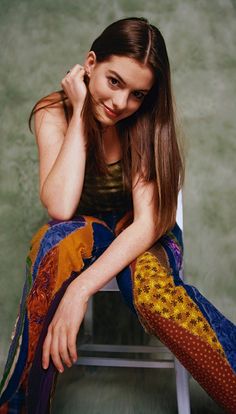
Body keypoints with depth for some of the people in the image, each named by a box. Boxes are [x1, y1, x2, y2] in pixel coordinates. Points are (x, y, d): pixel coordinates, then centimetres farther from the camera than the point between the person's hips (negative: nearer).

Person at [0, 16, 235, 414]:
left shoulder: (147, 120, -15)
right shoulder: (54, 112, -15)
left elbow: (148, 221, -24)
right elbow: (60, 208, -28)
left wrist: (82, 287, -37)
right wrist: (79, 112, -27)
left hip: (138, 237, 0)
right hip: (79, 233, 1)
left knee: (153, 292, -35)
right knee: (64, 239, -36)